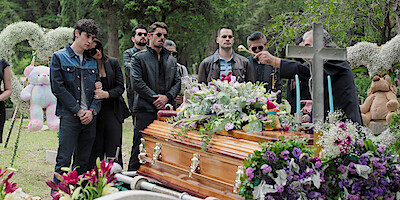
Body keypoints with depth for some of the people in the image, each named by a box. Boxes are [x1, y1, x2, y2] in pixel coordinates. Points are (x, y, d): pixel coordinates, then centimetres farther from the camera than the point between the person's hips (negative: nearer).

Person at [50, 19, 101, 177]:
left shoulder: (92, 62, 18)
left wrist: (92, 111, -4)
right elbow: (57, 87, -6)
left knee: (83, 163, 7)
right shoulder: (59, 57, 3)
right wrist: (78, 110, -11)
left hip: (90, 118, 5)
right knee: (63, 161, -10)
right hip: (69, 117, -5)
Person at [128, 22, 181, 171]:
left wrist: (167, 97, -6)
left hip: (166, 109, 4)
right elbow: (137, 83, -8)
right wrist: (155, 98, -12)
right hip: (145, 109, -4)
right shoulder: (139, 58, 2)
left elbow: (177, 82, 12)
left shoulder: (171, 60, 18)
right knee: (140, 146, -3)